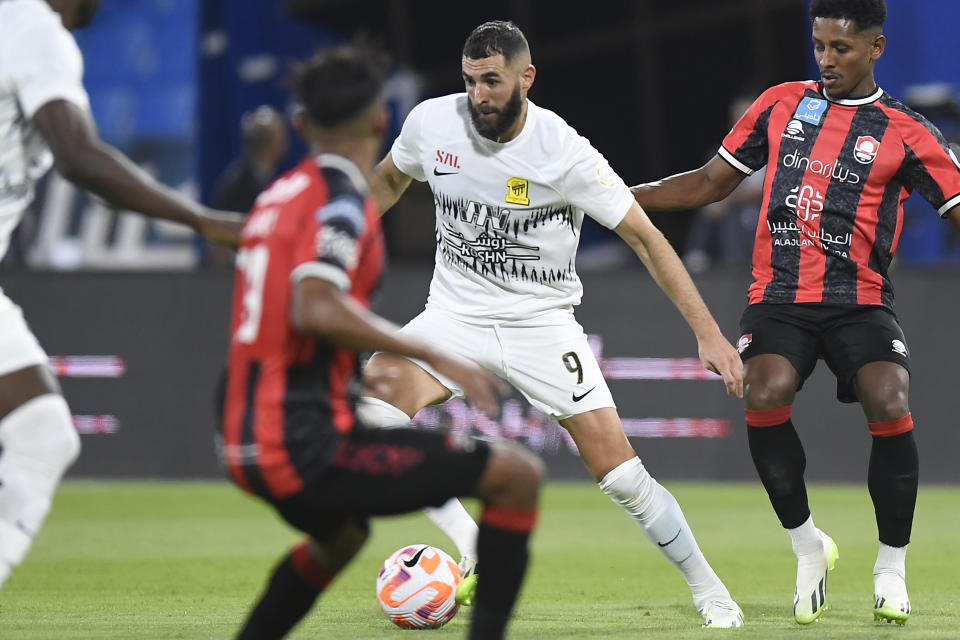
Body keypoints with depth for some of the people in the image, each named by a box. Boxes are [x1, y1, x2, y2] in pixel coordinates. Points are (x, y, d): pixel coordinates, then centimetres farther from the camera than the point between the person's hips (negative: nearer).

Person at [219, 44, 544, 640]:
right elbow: (314, 309, -26)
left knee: (342, 534, 39)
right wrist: (435, 355, -21)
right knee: (519, 473, -6)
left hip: (248, 445, 9)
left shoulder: (279, 195, 14)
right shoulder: (341, 200, -10)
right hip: (307, 445, -9)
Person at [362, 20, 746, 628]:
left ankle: (706, 586, 11)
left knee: (618, 470, -11)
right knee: (377, 396, -28)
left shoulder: (564, 153, -19)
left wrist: (708, 332, -18)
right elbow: (388, 181, 16)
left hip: (543, 321, -2)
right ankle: (476, 551, -20)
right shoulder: (432, 122, -8)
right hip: (456, 313, 2)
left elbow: (645, 237, -14)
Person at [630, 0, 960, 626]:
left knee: (890, 407, -24)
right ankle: (809, 547, -2)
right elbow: (710, 183, 20)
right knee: (764, 399, -25)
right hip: (779, 295, 2)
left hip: (860, 300, -2)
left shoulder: (904, 132, 4)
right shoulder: (782, 103, 14)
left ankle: (892, 569, -3)